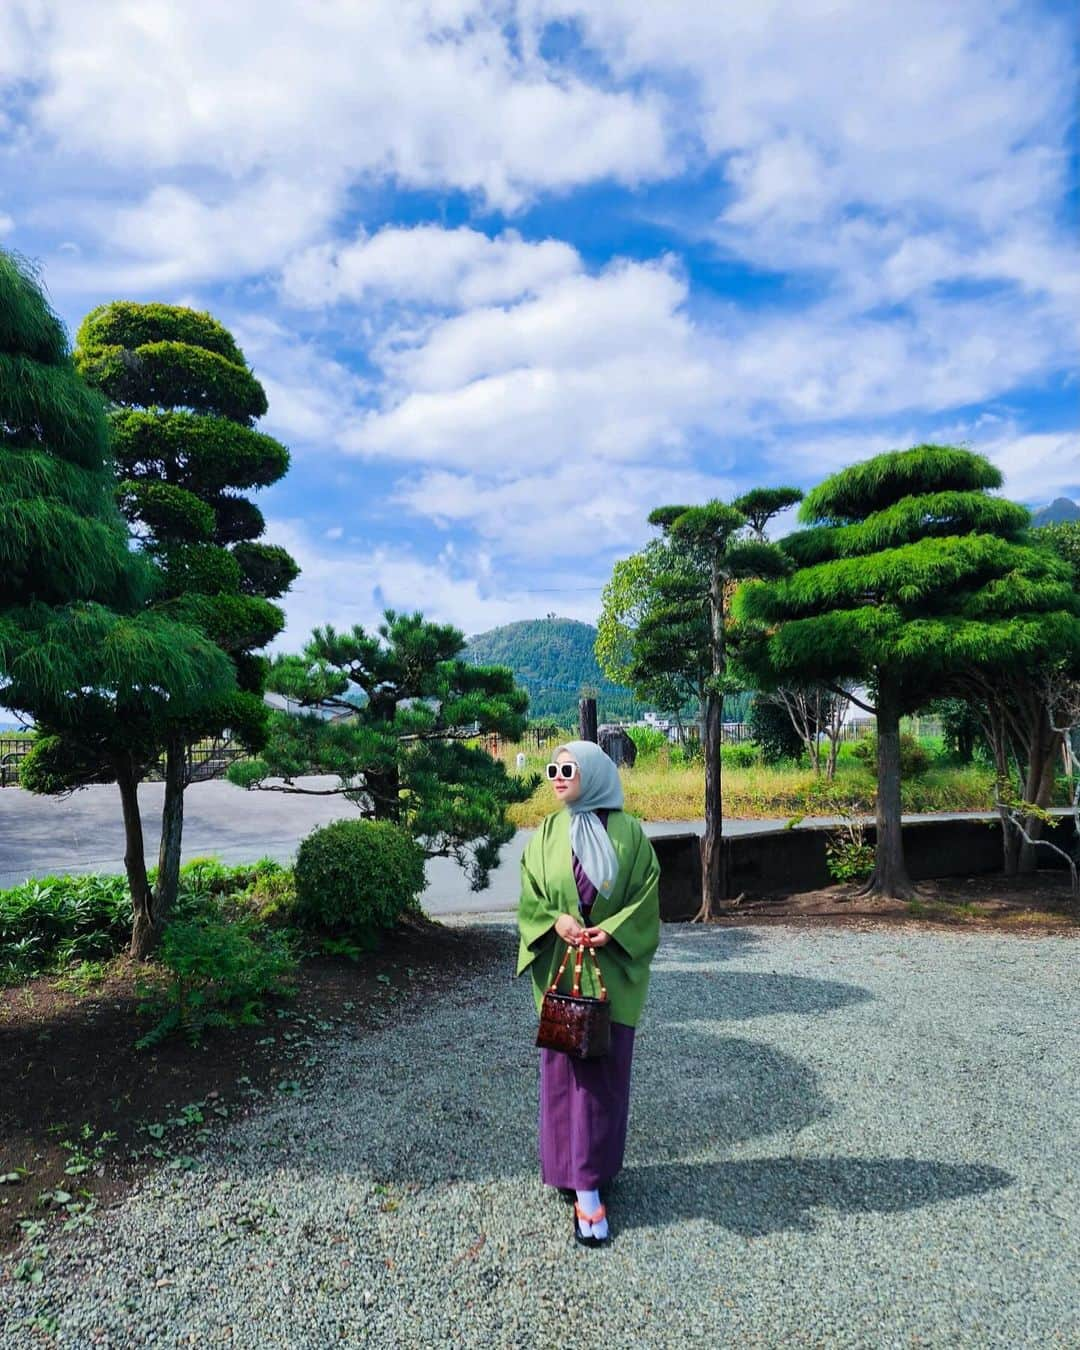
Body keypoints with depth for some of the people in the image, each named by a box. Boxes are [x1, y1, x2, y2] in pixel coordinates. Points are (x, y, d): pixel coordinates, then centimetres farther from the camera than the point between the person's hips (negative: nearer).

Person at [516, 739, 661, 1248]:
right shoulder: (546, 834, 2)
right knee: (567, 1068, 5)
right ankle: (585, 1188, 16)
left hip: (612, 968, -1)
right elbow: (529, 898, 3)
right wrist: (555, 921, -16)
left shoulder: (628, 832, -4)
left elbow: (647, 894, -3)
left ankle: (591, 1169, 22)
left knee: (605, 1069, 6)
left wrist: (613, 929, -17)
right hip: (561, 967, 1)